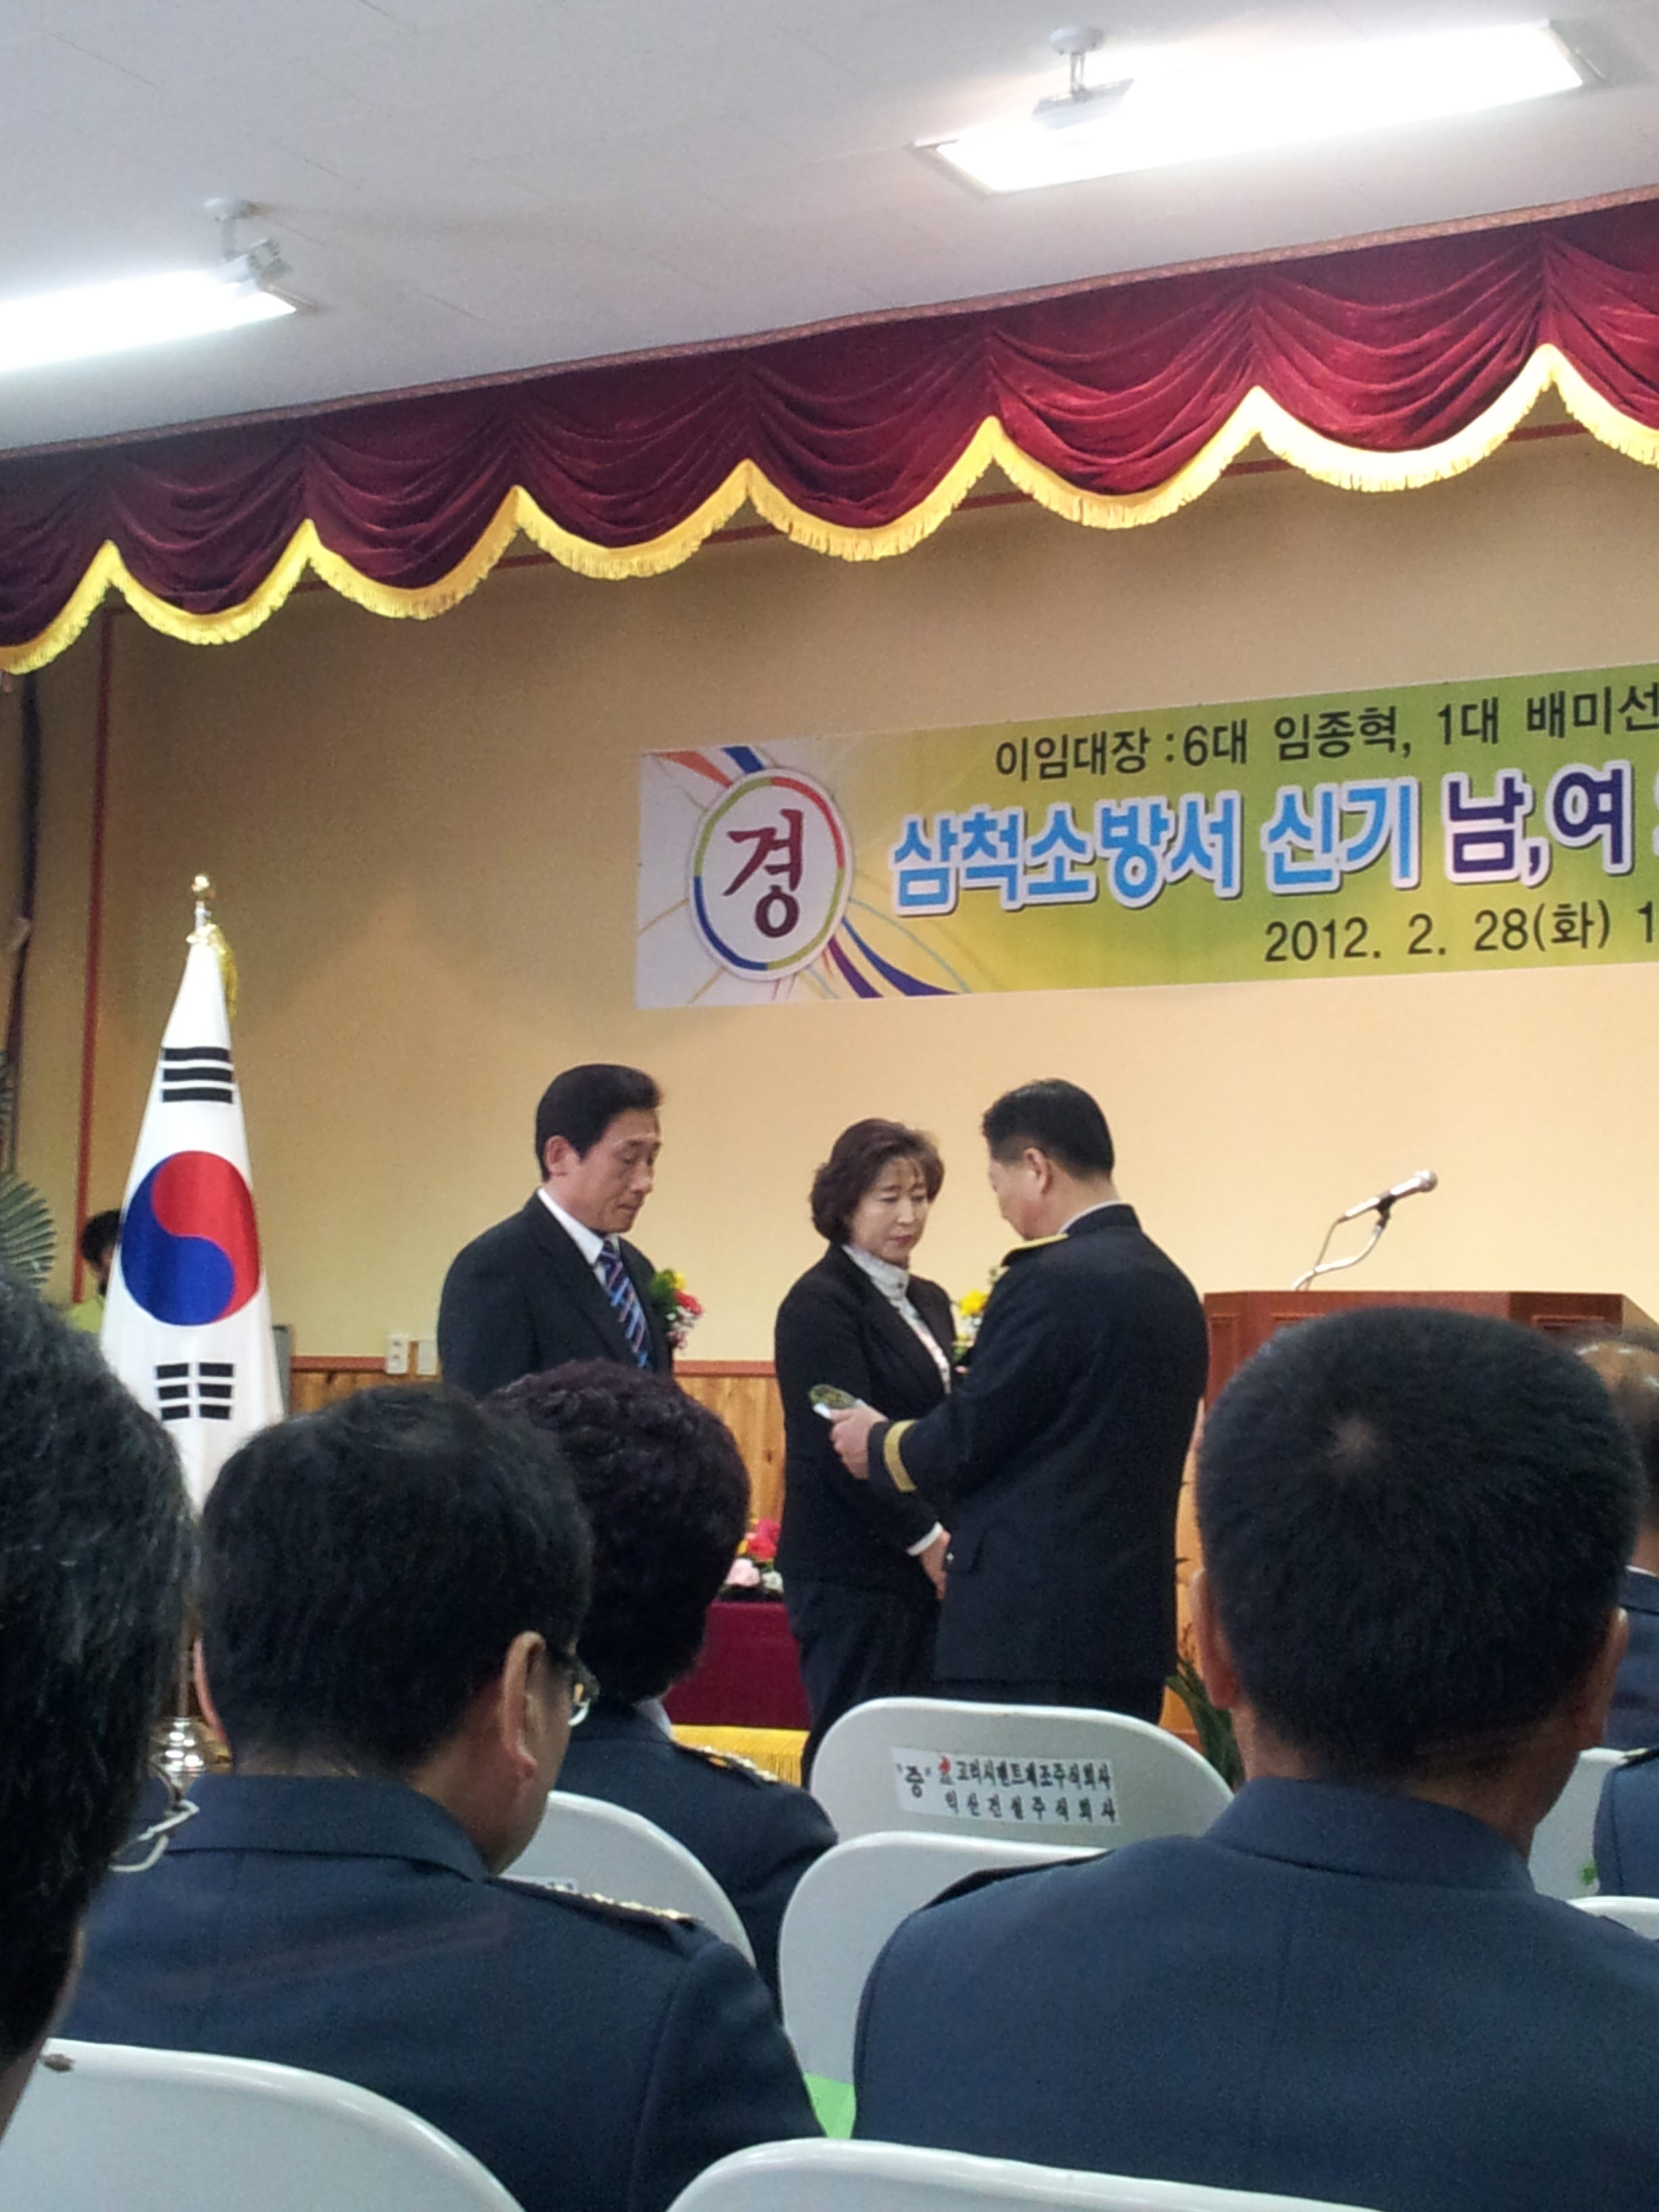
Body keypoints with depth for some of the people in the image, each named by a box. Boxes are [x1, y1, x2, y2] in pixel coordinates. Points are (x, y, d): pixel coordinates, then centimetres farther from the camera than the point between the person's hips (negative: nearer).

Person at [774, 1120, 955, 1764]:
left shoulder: (929, 1303, 16)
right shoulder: (819, 1304, -8)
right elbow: (840, 1445, -14)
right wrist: (926, 1537, -13)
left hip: (926, 1565, 7)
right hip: (854, 1570, -7)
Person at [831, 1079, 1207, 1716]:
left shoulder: (1051, 1281, -14)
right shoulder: (1171, 1286, 11)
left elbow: (963, 1442, -12)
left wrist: (878, 1443, 7)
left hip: (1030, 1633, -9)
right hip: (1133, 1623, 9)